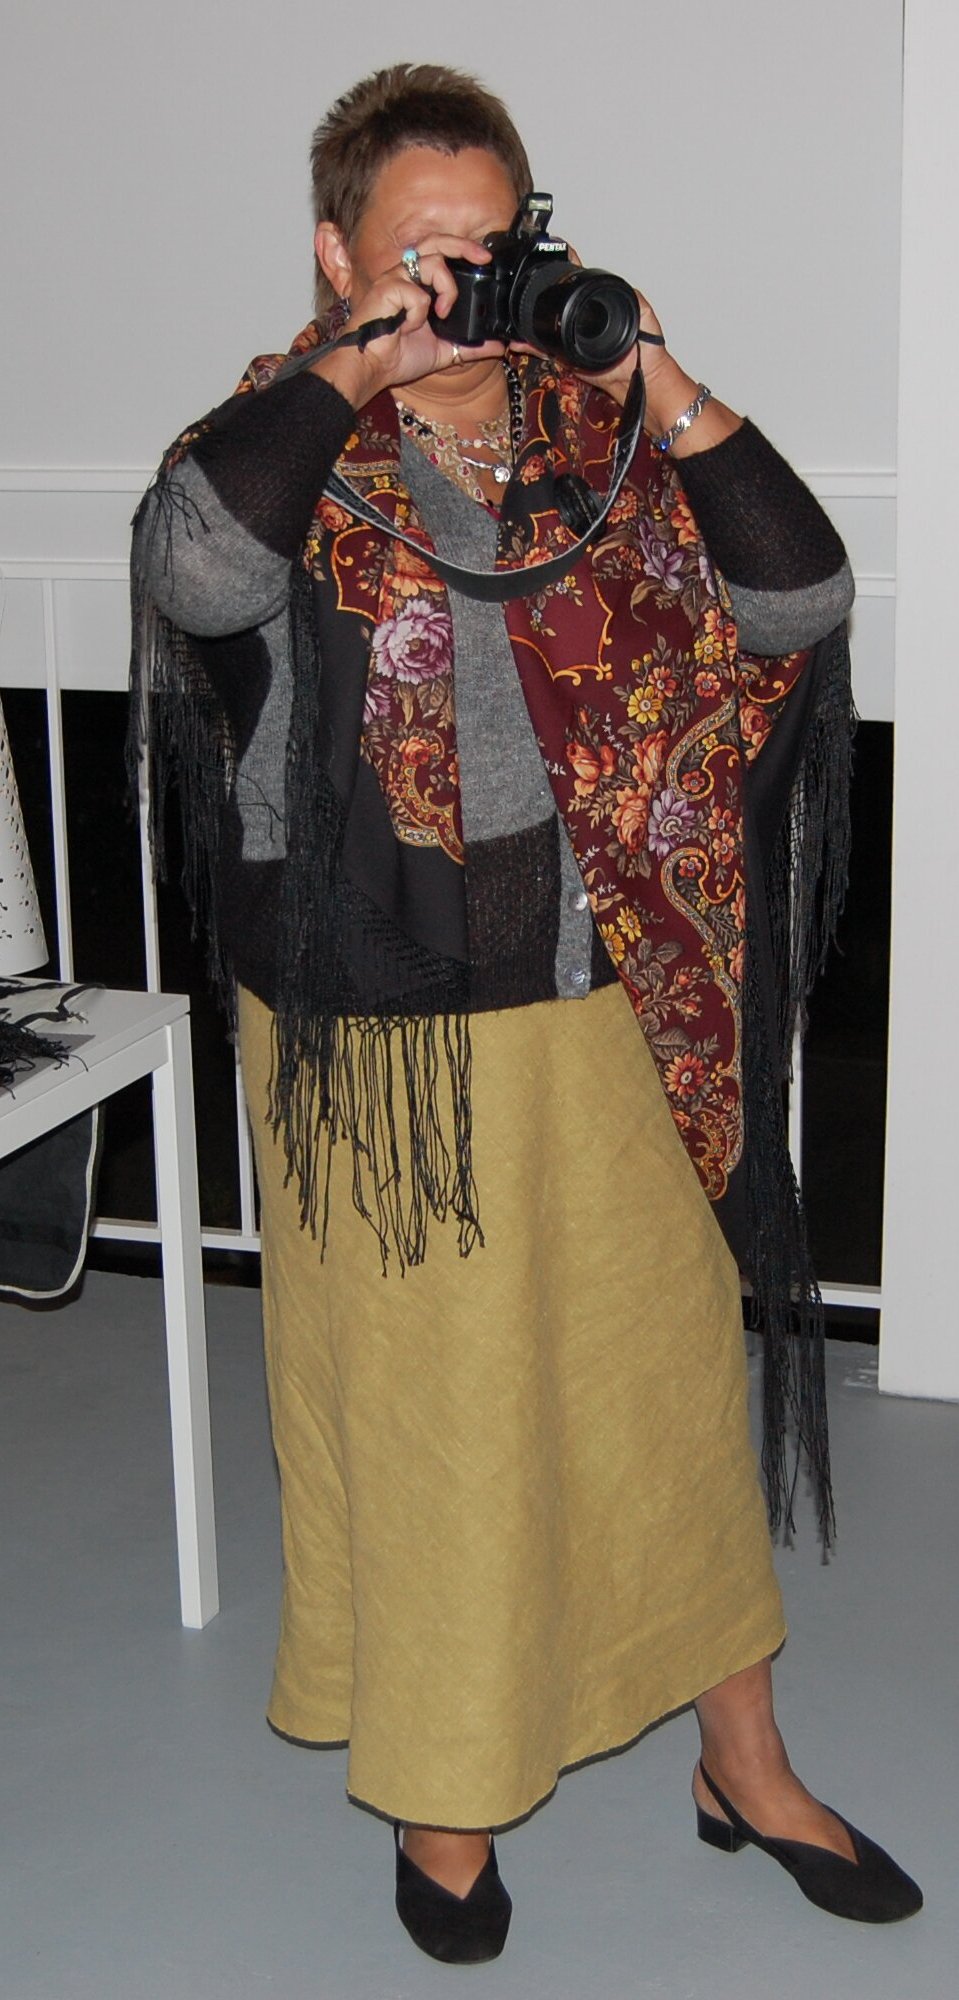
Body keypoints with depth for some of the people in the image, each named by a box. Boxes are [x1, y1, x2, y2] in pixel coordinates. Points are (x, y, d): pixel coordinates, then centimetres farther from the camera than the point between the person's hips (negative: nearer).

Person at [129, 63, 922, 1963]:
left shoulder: (592, 436, 4)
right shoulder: (290, 443, -5)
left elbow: (797, 604, -7)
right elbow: (199, 571, -30)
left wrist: (665, 386, -14)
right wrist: (357, 367, -24)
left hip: (605, 1018, 3)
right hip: (382, 1037, -3)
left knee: (669, 1369, 14)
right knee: (417, 1412, 10)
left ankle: (743, 1761, 34)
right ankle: (442, 1789, 33)